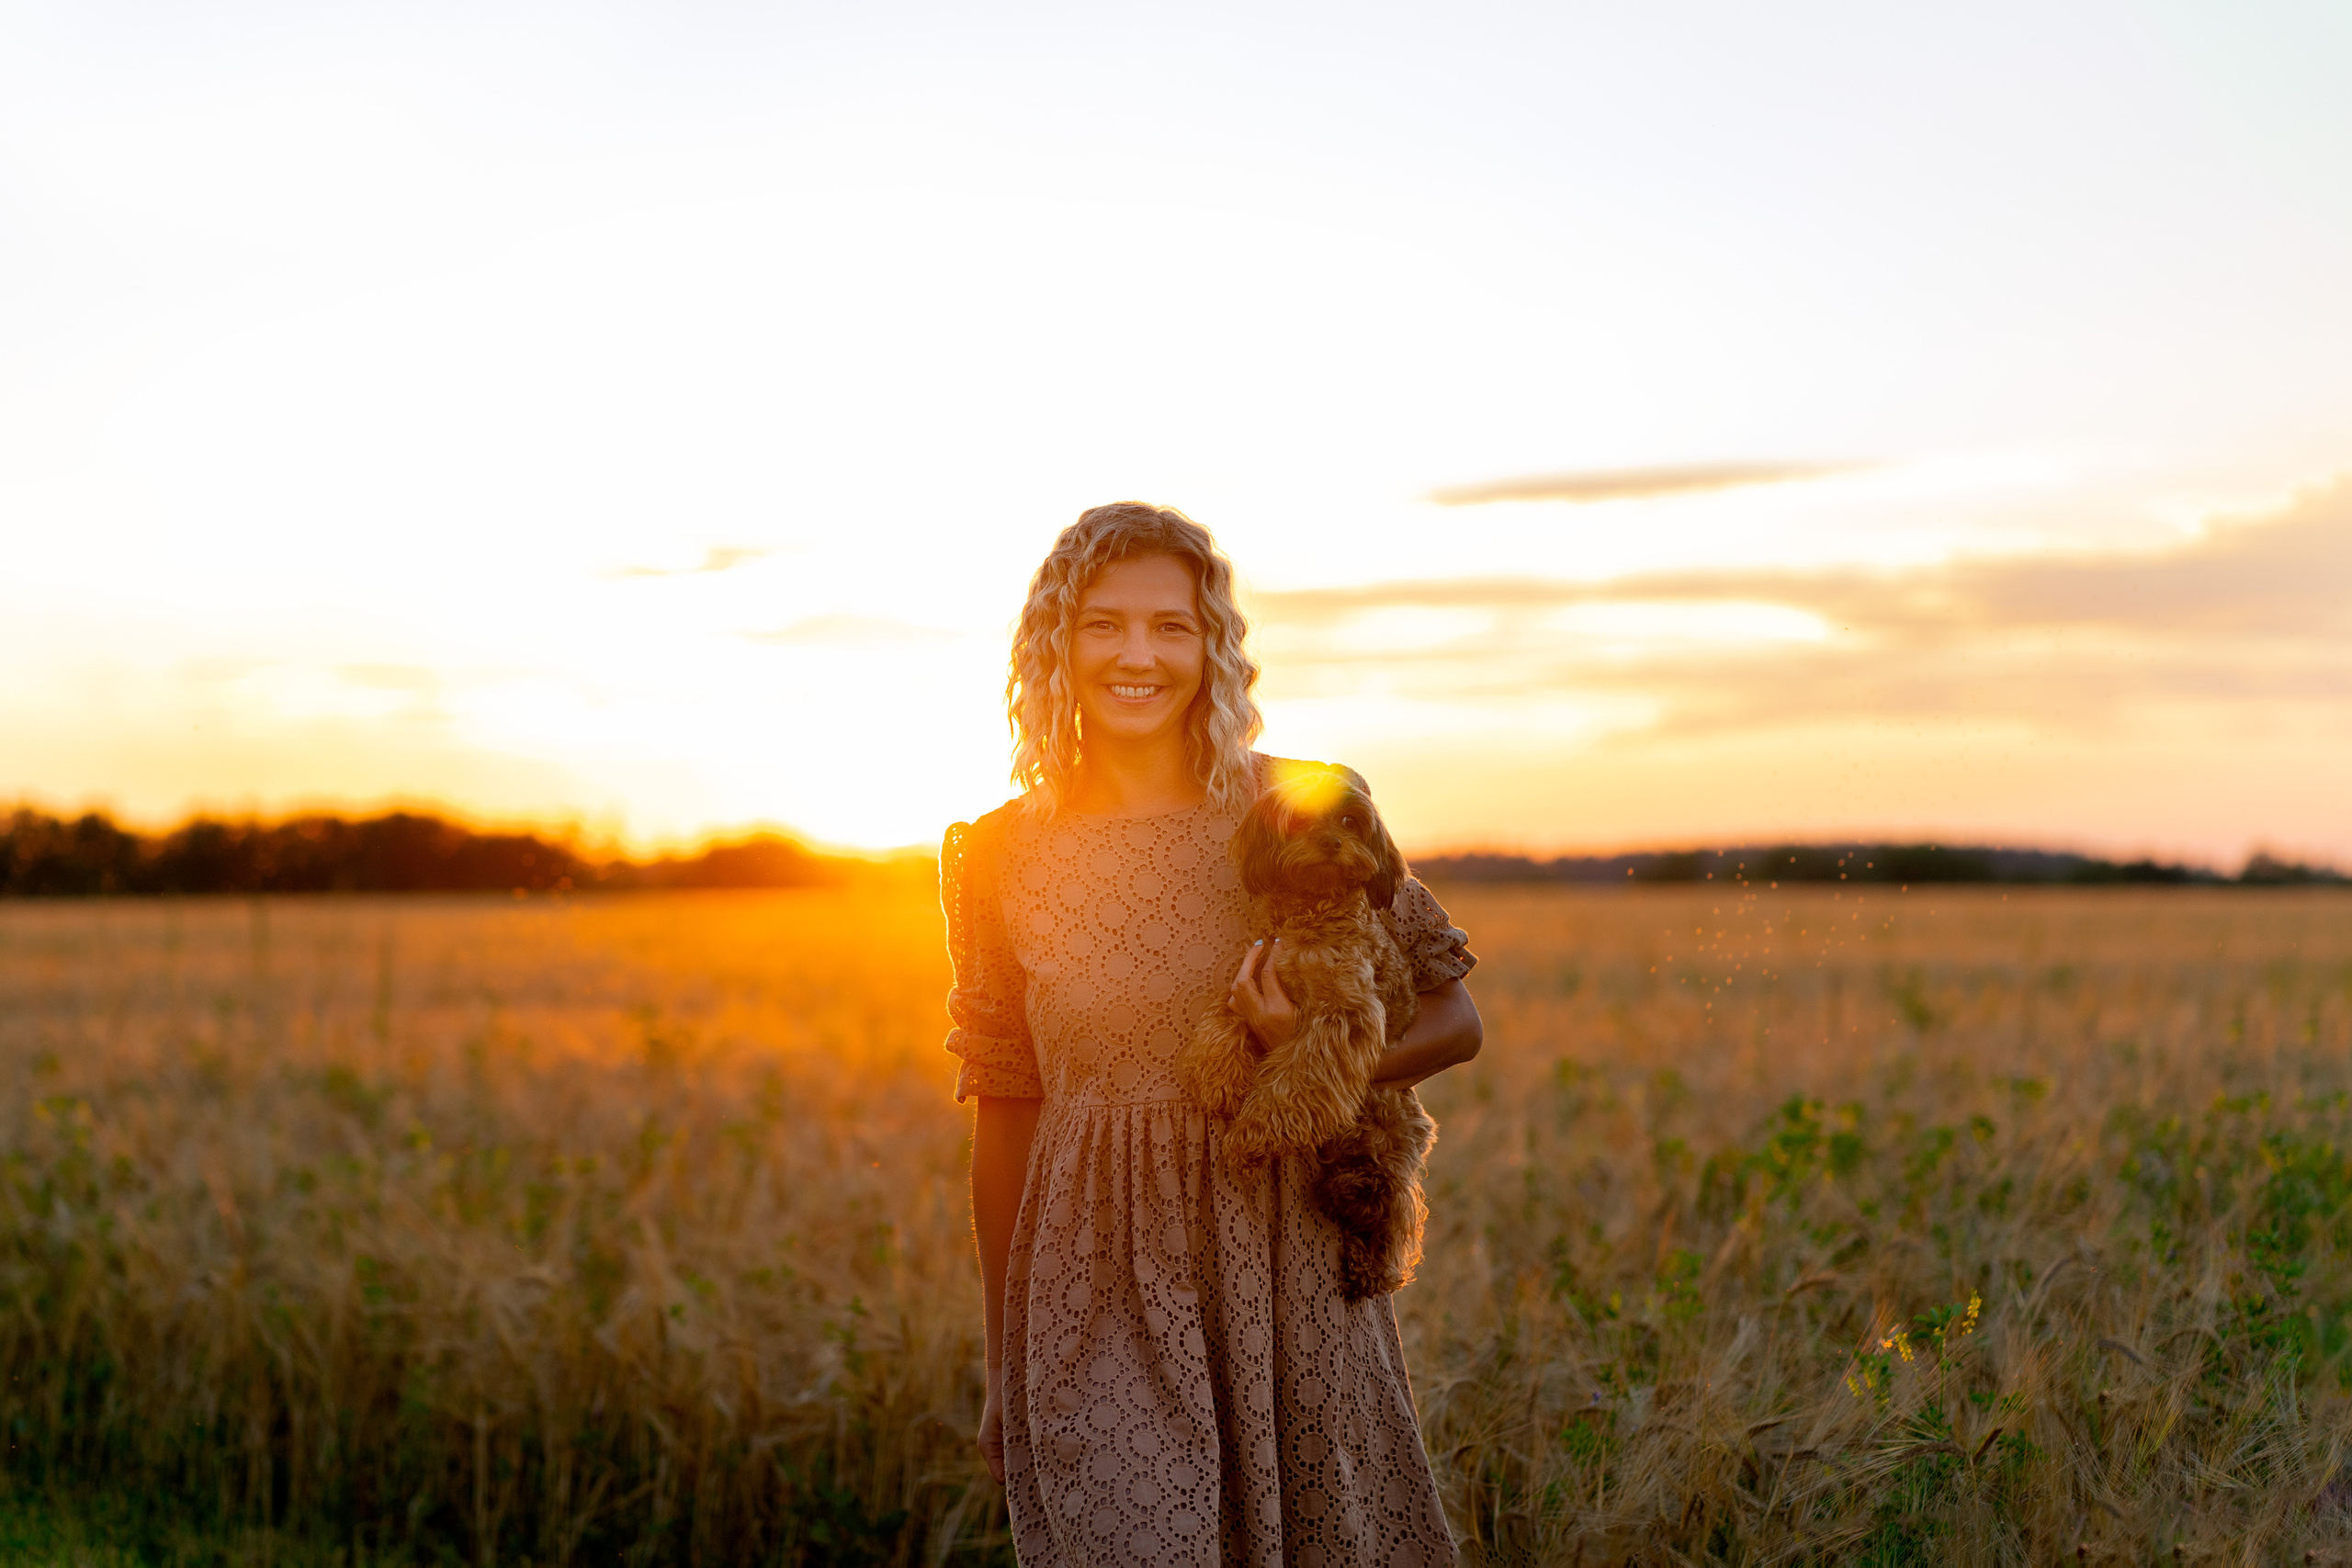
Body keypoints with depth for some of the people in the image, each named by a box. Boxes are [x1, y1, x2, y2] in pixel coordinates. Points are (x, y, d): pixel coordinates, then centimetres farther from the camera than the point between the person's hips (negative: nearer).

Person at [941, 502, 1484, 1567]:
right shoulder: (1003, 858, 1)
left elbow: (1453, 1014, 4)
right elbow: (1004, 1116, 8)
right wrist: (1005, 1375, 12)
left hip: (1289, 1267, 0)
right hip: (1099, 1291, 0)